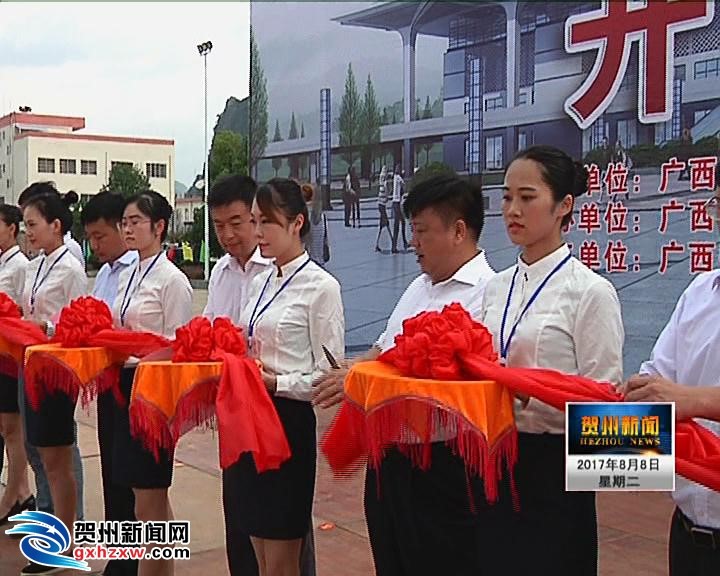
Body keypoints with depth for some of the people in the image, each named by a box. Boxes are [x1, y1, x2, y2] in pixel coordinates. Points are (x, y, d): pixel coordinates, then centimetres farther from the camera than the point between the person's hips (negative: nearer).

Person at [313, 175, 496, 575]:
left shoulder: (486, 293, -16)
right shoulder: (419, 287, 14)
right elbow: (384, 349, 23)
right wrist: (350, 370, 2)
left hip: (444, 464, -9)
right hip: (392, 455, 9)